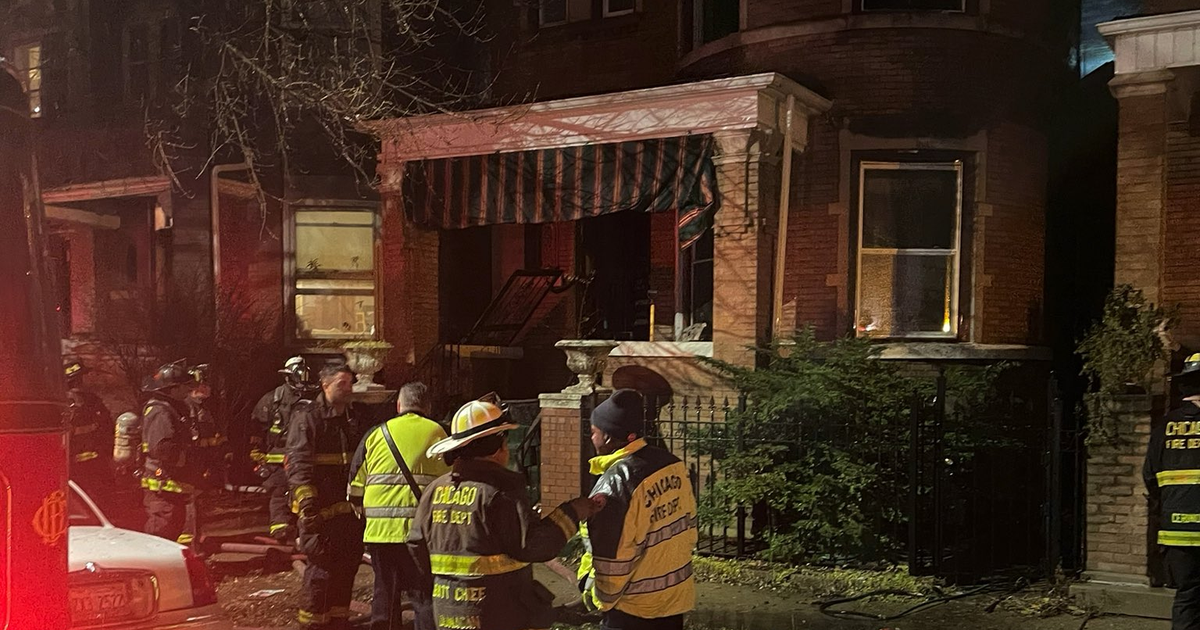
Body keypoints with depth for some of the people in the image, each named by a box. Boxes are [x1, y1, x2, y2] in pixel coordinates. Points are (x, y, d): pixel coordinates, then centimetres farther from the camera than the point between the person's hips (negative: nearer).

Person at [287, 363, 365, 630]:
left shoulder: (352, 418, 17)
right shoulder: (307, 418, -9)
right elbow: (298, 463, -17)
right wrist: (307, 503, -25)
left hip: (348, 508, 8)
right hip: (320, 508, -8)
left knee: (347, 564, 13)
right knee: (321, 566, -5)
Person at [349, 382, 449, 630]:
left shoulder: (377, 434, 9)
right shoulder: (436, 433, 3)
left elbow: (355, 488, 10)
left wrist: (366, 512, 26)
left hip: (379, 528, 3)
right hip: (420, 528, -2)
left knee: (385, 591, 15)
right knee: (424, 595, 0)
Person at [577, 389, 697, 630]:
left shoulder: (616, 483, -24)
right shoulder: (673, 464, -2)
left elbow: (611, 558, -21)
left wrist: (601, 596, -3)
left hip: (634, 609, -7)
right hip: (677, 595, 7)